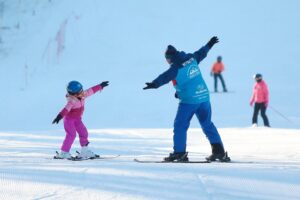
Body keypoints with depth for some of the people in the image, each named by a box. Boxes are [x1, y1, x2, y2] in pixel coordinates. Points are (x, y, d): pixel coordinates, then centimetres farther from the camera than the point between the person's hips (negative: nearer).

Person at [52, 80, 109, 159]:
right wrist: (60, 116, -66)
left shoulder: (82, 95, -9)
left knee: (84, 133, 8)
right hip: (69, 119, -8)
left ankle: (85, 152, 17)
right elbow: (66, 109, -50)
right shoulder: (71, 101, -33)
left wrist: (100, 86, 17)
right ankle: (63, 153, -15)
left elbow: (91, 91, 6)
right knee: (71, 135, -18)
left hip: (77, 119, 8)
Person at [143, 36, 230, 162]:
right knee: (207, 124, 16)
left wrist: (154, 84, -41)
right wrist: (209, 45, 44)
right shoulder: (191, 58, 7)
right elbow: (201, 53, 26)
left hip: (188, 100, -7)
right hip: (204, 97, 7)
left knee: (180, 126, 1)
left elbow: (165, 77, -28)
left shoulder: (176, 68, -12)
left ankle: (179, 152, -6)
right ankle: (219, 151, 13)